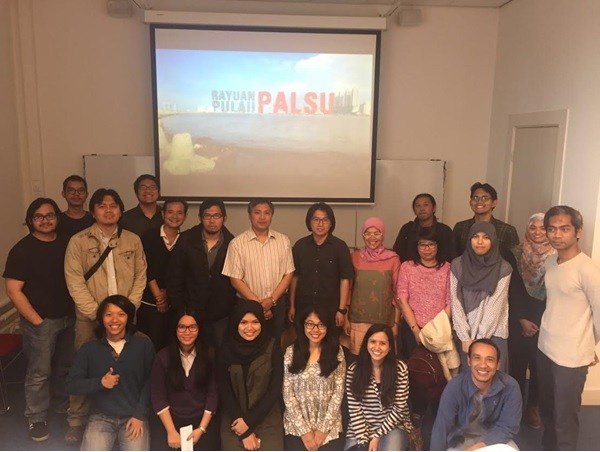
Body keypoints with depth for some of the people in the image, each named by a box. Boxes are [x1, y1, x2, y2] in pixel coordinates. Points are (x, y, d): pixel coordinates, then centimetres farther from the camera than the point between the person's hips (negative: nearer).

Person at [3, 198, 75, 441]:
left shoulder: (66, 243, 2)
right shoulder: (22, 250, -12)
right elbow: (13, 290, -14)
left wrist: (77, 308, 4)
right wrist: (37, 321, -14)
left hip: (68, 317, 5)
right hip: (40, 321, -5)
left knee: (66, 365, 19)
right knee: (39, 372, 6)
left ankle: (65, 401, 42)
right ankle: (36, 418, 24)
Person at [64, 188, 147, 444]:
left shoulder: (133, 240, 4)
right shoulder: (78, 241, -4)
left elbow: (140, 277, 4)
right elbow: (75, 283, -8)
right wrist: (97, 314, -13)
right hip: (89, 318, -2)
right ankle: (77, 422, 25)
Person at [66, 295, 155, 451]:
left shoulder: (143, 344, -3)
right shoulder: (89, 348, 2)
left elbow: (150, 381, -3)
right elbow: (72, 384, 3)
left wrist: (140, 415, -9)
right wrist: (100, 383, -14)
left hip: (134, 416, 0)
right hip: (101, 416, 1)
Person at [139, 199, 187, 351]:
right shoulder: (149, 237, 1)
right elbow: (147, 269, -4)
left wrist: (167, 292, -7)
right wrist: (158, 295, -7)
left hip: (175, 303, 1)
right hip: (149, 303, -1)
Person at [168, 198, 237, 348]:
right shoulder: (186, 241, -3)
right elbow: (174, 278, 0)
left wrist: (233, 311, -1)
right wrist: (179, 309, -2)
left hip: (221, 317, 0)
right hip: (191, 313, 0)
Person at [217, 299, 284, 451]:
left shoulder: (272, 347, -5)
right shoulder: (226, 349, -3)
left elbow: (275, 390, -5)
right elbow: (224, 391, -3)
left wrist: (249, 421, -10)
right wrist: (244, 432, -8)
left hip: (267, 419, 0)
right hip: (233, 419, 1)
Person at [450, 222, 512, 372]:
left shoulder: (503, 268, -6)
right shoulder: (457, 265, -1)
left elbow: (495, 306, -9)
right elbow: (456, 303, -3)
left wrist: (479, 340, -12)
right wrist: (466, 338, -8)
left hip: (493, 335, -1)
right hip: (466, 334, 1)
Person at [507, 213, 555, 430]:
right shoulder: (518, 255, -3)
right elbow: (512, 291, -2)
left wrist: (542, 321, -6)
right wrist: (522, 319, -6)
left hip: (546, 321, 0)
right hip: (519, 319, 1)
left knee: (539, 364, 5)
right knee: (517, 361, 7)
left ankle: (533, 406, 21)